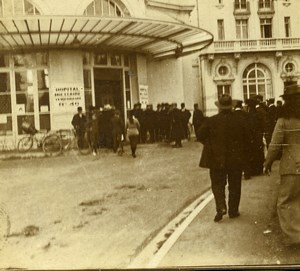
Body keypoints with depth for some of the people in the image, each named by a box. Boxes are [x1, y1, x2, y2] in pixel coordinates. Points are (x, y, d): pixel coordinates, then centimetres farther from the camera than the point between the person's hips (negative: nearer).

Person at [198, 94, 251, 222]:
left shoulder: (211, 121, -10)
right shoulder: (240, 121, -6)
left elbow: (201, 136, -4)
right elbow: (247, 140, -1)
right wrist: (243, 155, 11)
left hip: (217, 159, -1)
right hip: (236, 159, 1)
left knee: (218, 184, 10)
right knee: (234, 186, 13)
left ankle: (221, 207, -8)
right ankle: (233, 210, 18)